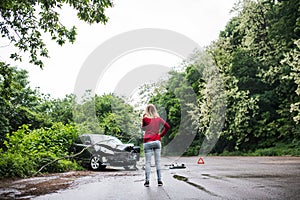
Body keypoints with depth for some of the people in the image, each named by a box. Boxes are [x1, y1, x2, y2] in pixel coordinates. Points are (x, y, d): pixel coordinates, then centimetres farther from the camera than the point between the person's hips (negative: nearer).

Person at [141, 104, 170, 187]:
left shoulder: (145, 119, -6)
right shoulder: (158, 119, 3)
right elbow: (167, 126, 1)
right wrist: (161, 134, 7)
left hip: (147, 142, -2)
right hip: (157, 141, 2)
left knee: (147, 162, 3)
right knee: (158, 161, 7)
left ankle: (147, 181, 0)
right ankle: (159, 180, 7)